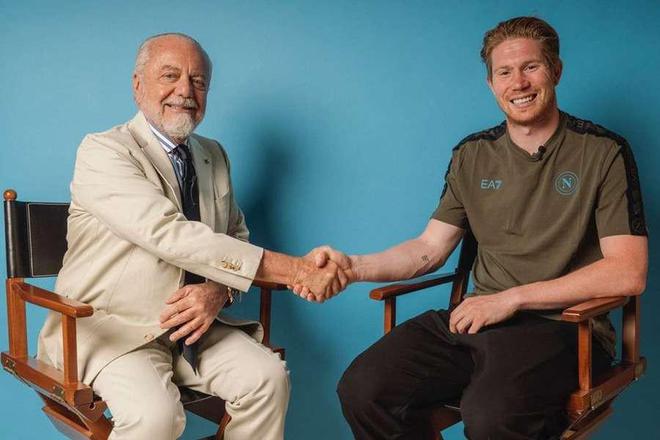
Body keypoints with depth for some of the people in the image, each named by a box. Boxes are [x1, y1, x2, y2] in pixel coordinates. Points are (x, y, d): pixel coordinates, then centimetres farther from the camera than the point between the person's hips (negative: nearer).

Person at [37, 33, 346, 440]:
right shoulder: (102, 152, -12)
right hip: (113, 328, -5)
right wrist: (293, 270, -31)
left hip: (194, 323, 6)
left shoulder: (214, 155, 11)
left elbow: (236, 237, 14)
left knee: (269, 377, -18)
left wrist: (218, 290, -12)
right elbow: (170, 235, -26)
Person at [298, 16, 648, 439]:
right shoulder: (472, 155, 13)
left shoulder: (603, 153, 0)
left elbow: (629, 273, -8)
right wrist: (352, 266, -7)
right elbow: (429, 249, 11)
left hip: (562, 324, -4)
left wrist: (511, 298, -12)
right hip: (477, 321, 5)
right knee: (362, 391, -17)